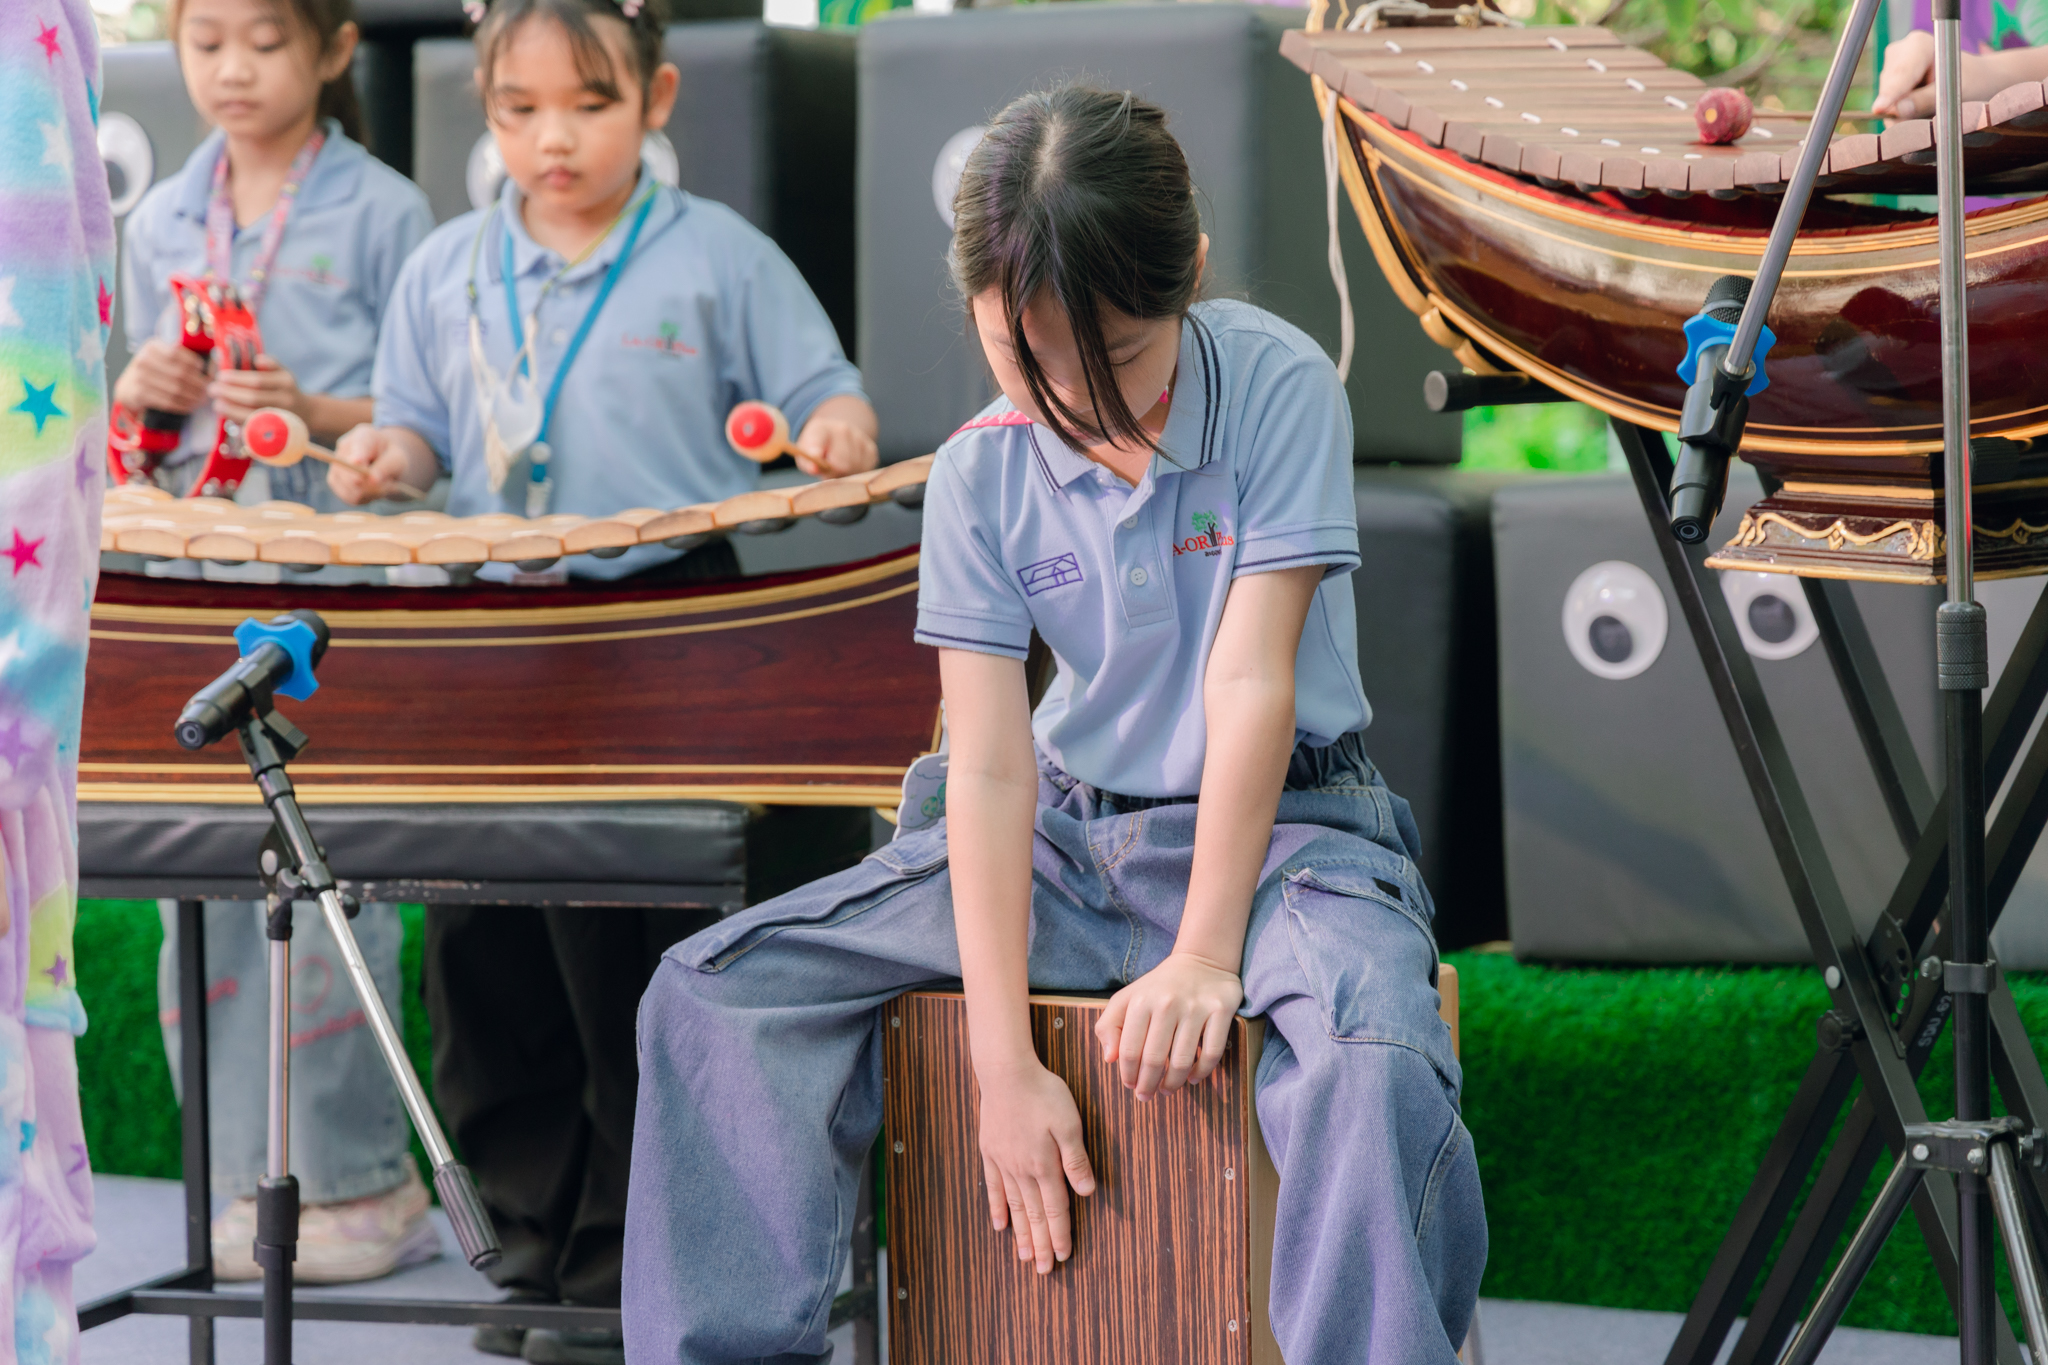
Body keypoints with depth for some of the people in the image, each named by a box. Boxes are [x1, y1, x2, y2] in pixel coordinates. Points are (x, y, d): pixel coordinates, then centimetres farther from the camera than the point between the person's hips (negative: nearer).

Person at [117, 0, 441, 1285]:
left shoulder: (383, 213, -2)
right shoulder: (162, 223, 13)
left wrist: (318, 410, -19)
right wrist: (139, 395, -3)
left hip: (341, 587, -5)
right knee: (208, 878, 5)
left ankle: (364, 1179, 4)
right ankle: (261, 1177, 14)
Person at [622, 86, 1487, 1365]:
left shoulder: (1278, 387, -13)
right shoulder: (981, 474, -6)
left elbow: (1249, 684, -17)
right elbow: (990, 768, -10)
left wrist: (1205, 956, -23)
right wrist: (1005, 1066, -18)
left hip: (1285, 828, -4)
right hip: (1069, 834, 4)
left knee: (1374, 1062, -38)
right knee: (714, 989, -8)